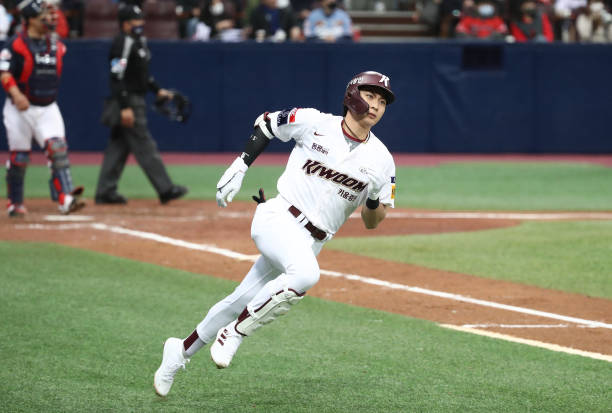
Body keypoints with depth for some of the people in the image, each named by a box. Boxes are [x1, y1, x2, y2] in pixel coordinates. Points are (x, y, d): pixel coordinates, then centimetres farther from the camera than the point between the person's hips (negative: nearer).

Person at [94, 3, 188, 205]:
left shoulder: (139, 41, 15)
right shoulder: (122, 43, -16)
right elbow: (117, 77, -21)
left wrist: (158, 90, 18)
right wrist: (125, 107, -25)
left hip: (136, 101, 10)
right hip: (127, 102, -10)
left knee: (118, 146, 10)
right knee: (144, 146, -7)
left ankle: (105, 192, 12)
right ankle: (165, 189, -6)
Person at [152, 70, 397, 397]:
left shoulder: (381, 160, 4)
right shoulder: (313, 122, -4)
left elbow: (371, 222, 9)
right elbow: (266, 123, 13)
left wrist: (376, 201, -14)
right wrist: (239, 167, 2)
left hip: (310, 243, 4)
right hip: (278, 219, -4)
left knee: (241, 302, 6)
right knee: (305, 274, -34)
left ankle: (181, 351, 27)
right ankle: (233, 333, -18)